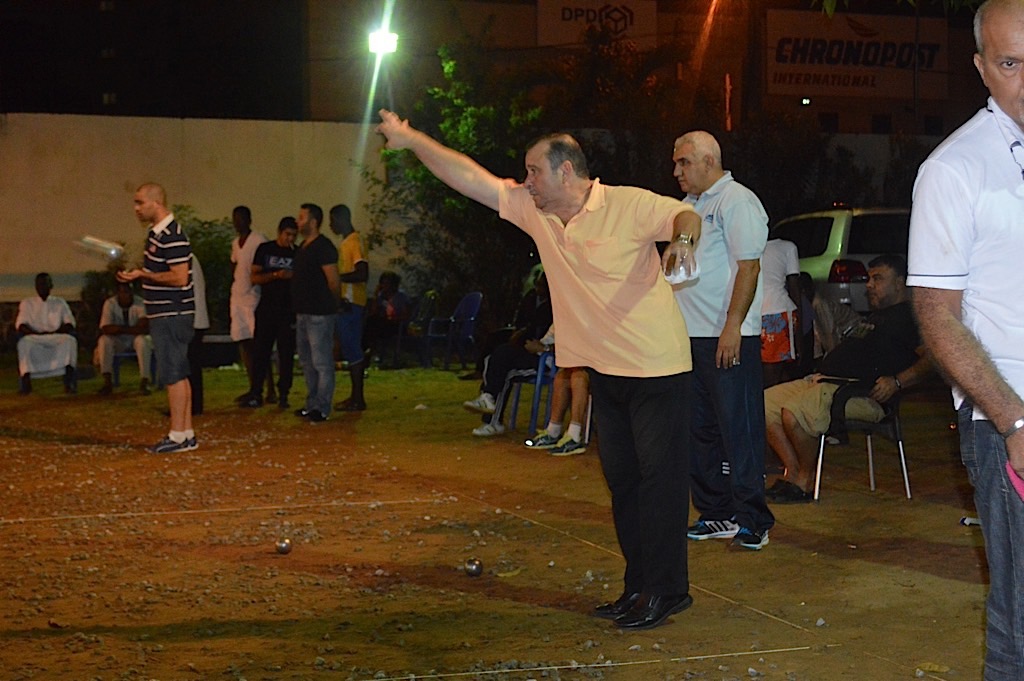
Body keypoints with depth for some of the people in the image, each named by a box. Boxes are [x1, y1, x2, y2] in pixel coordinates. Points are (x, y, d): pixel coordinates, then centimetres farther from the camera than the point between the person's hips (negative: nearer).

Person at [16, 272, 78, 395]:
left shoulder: (60, 303, 17)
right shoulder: (27, 303, 16)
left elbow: (69, 323, 5)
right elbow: (21, 325, 2)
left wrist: (54, 333, -14)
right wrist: (37, 333, -17)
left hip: (57, 338, 0)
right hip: (34, 339, 0)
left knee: (70, 339, -34)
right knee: (24, 342, -36)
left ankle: (69, 383, -46)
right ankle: (26, 382, -42)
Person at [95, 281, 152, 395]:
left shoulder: (139, 303, -14)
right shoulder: (110, 303, -10)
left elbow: (145, 329, -25)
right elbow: (105, 328, -21)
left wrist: (120, 329, -29)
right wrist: (132, 329, -28)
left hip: (135, 339, -1)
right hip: (118, 341, 1)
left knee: (143, 340, -34)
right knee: (104, 340, -29)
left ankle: (144, 381, -30)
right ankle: (107, 382, -28)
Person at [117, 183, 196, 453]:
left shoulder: (172, 236, -18)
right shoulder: (156, 233, 14)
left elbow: (179, 278, -23)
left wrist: (142, 275, -17)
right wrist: (136, 273, 8)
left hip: (172, 314, -10)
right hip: (164, 313, 10)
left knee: (173, 375, -6)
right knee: (179, 375, 12)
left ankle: (178, 436, -3)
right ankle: (187, 434, 17)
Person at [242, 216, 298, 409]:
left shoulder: (298, 253, 7)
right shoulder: (265, 249, 6)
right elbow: (255, 277, 1)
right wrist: (275, 275, -14)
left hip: (289, 310, 0)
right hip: (266, 308, 0)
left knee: (286, 353, 0)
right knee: (260, 351, -1)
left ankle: (283, 395, 4)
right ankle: (256, 394, 3)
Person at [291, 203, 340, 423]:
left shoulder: (323, 247, -14)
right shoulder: (302, 247, 15)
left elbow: (334, 282, -15)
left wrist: (326, 303, -4)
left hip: (319, 314, -10)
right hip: (303, 312, 10)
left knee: (322, 362, -5)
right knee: (307, 361, 15)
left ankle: (322, 409, -2)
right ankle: (312, 405, 23)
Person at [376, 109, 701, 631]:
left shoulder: (628, 205, -12)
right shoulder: (534, 211, 6)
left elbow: (685, 214, -17)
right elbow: (471, 178, 6)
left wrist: (682, 240, -40)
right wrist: (410, 139, 5)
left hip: (655, 366, -7)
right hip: (604, 369, 8)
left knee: (659, 475, -4)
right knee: (620, 478, 11)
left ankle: (666, 589, 2)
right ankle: (638, 586, 20)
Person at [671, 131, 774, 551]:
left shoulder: (737, 202, -9)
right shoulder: (690, 205, 19)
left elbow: (748, 267, -17)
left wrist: (732, 328, -23)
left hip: (728, 338, -9)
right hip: (691, 336, 9)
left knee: (739, 429, -6)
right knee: (701, 429, 12)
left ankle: (751, 520, -1)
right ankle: (715, 514, 19)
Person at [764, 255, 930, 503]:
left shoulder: (908, 315, -2)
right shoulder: (876, 315, 30)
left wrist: (897, 382, -24)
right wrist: (821, 372, 21)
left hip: (861, 394, -10)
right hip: (823, 381, 11)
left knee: (793, 412, -32)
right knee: (766, 403, -3)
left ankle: (806, 479, -11)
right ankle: (793, 473, -6)